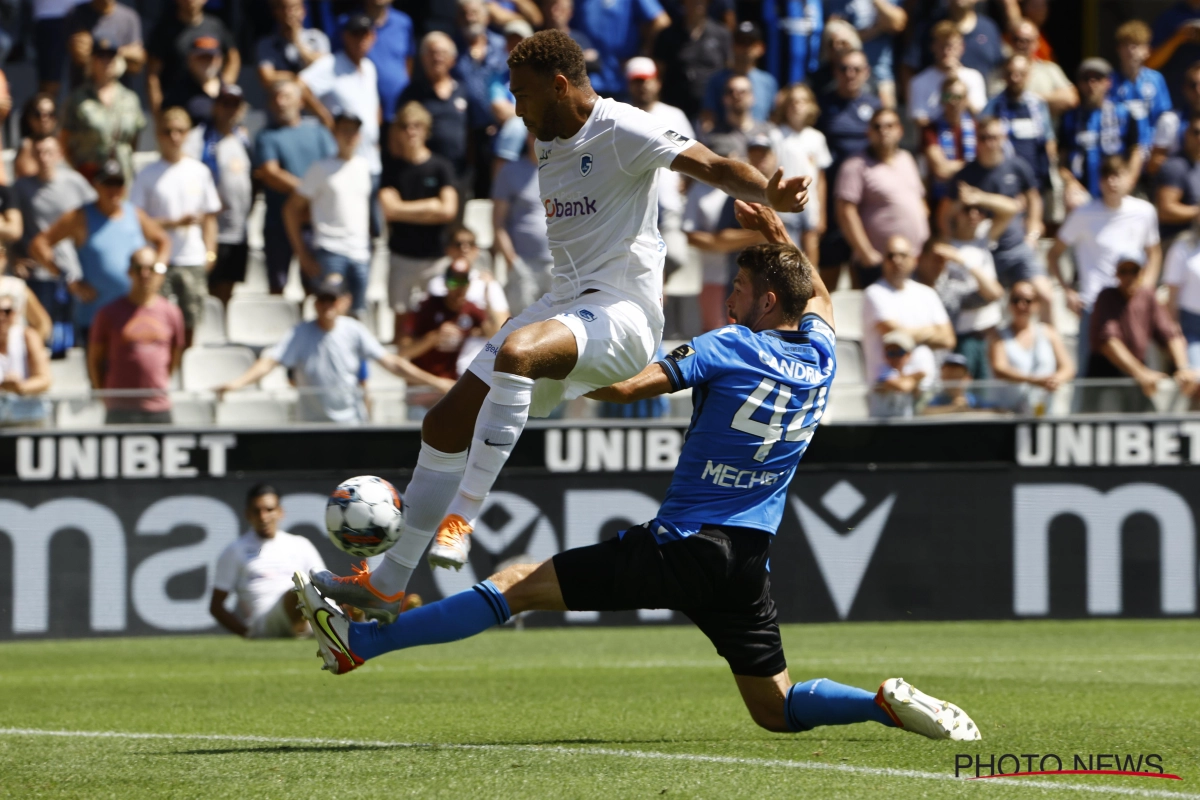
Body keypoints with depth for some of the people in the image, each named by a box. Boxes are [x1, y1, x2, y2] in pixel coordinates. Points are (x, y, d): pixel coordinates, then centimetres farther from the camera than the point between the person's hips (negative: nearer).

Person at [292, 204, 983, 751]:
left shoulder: (729, 349, -8)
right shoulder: (819, 355, 8)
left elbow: (625, 386, -15)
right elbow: (818, 294, 33)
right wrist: (777, 231, 38)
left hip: (680, 545, -6)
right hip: (751, 560, 6)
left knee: (518, 585, -4)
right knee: (776, 709, 17)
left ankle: (357, 641, -4)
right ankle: (890, 703, -7)